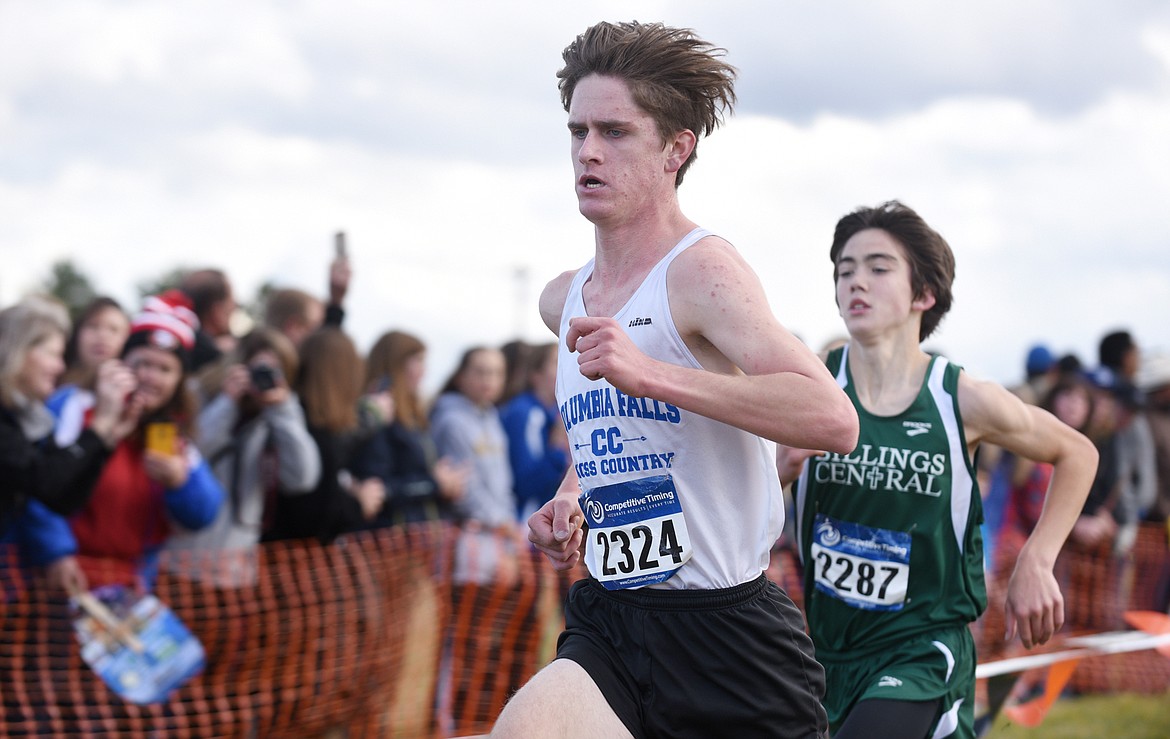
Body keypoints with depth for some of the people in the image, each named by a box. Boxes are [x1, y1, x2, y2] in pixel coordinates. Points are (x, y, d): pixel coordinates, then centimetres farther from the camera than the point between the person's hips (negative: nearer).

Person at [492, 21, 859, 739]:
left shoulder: (702, 270, -12)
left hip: (727, 629, -5)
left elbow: (834, 419, -27)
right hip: (608, 621, 5)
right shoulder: (563, 301, 12)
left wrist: (647, 373, -32)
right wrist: (572, 500, 12)